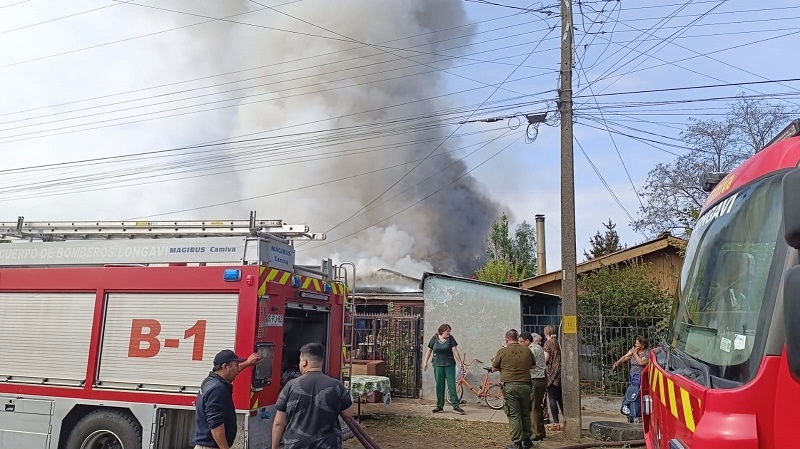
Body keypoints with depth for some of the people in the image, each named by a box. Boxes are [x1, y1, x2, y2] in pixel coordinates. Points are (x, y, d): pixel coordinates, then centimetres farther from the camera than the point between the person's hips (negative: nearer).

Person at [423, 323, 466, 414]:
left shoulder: (451, 338, 0)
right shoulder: (435, 338, 1)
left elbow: (455, 351, -4)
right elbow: (429, 350, 8)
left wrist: (461, 362, -9)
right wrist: (425, 362, 6)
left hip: (449, 365, -1)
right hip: (438, 365, 1)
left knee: (452, 385, -3)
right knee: (439, 385, 5)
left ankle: (455, 405, -3)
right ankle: (440, 406, 13)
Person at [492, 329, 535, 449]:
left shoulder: (502, 352, -7)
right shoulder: (527, 351, 2)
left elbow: (494, 368, 2)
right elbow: (533, 365, 17)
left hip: (510, 386, -4)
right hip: (525, 385, 4)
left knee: (514, 415, 1)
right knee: (525, 414, 16)